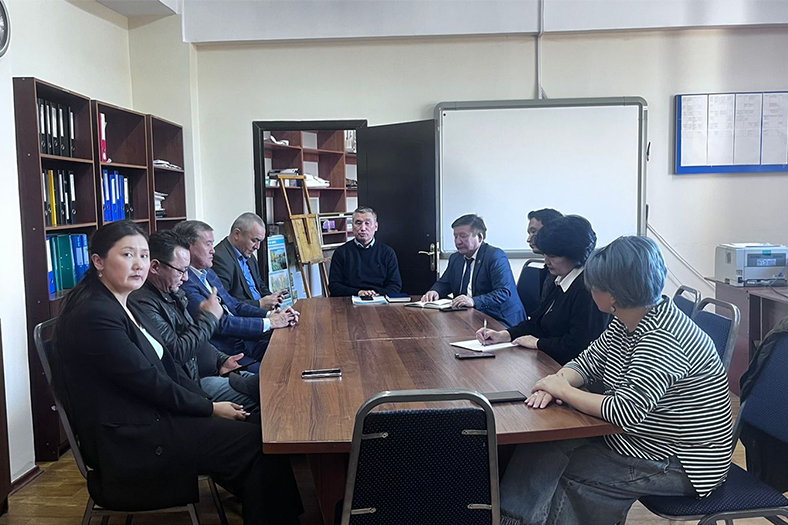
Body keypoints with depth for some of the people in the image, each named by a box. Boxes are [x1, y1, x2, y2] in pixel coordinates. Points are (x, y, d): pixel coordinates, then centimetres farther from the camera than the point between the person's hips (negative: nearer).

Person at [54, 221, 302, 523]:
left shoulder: (122, 306, 11)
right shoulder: (94, 316, -20)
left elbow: (165, 365, 9)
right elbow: (148, 381, -19)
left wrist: (209, 403, 0)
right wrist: (210, 408, -10)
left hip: (148, 418, 9)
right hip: (128, 444, -9)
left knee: (250, 433, 0)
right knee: (258, 443, -10)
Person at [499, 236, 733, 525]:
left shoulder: (660, 340, -29)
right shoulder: (626, 321, 0)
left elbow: (625, 412, -33)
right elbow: (587, 360, 7)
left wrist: (563, 390, -21)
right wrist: (558, 381, -15)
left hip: (679, 464, -8)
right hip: (636, 438, 8)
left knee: (566, 470, -11)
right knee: (542, 444, -6)